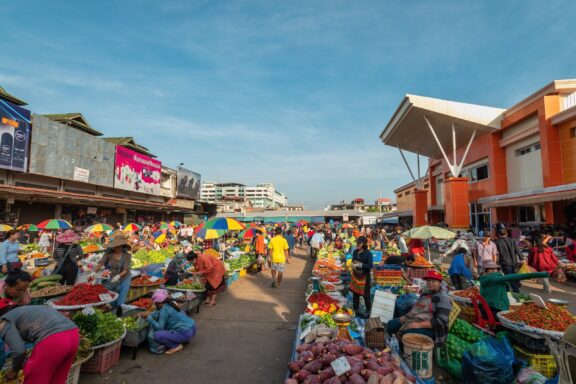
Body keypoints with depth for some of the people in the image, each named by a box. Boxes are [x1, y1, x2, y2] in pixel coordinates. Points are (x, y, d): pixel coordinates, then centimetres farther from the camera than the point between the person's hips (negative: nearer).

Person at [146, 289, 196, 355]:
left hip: (185, 333, -9)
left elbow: (160, 327, -14)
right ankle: (184, 340, 20)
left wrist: (149, 318, -6)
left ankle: (176, 346, -2)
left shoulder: (164, 309, -13)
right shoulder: (170, 305, 12)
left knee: (156, 335, -13)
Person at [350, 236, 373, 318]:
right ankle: (355, 309, 33)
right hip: (355, 275, 6)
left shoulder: (368, 253, -19)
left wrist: (359, 265, -26)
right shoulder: (355, 251, -2)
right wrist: (353, 265, -8)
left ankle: (368, 310, 24)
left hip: (364, 276, -6)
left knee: (365, 294, 4)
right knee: (355, 292, 16)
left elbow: (370, 265, -22)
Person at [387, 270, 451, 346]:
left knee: (407, 334, -33)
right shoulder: (426, 293, 13)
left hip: (429, 328, -8)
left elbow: (441, 321, -21)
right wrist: (406, 316, 6)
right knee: (391, 324, -6)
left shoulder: (443, 298, -12)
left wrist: (419, 325, -27)